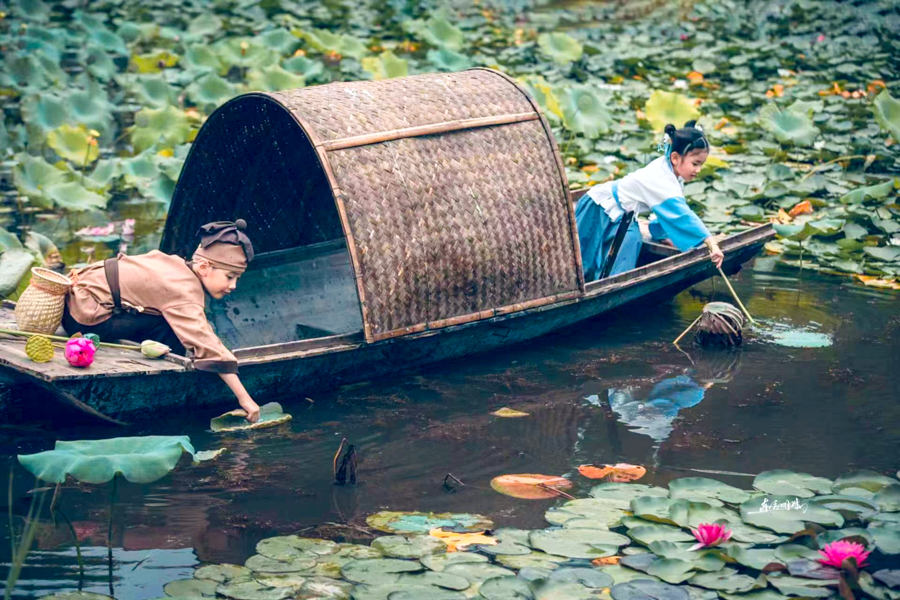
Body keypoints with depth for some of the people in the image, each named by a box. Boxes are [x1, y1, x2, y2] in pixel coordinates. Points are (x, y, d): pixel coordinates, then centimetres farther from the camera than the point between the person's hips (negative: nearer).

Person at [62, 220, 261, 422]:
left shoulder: (179, 266, 5)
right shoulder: (185, 293, -23)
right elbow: (206, 343, -30)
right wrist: (244, 398, -28)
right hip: (85, 316, -9)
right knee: (170, 334, -18)